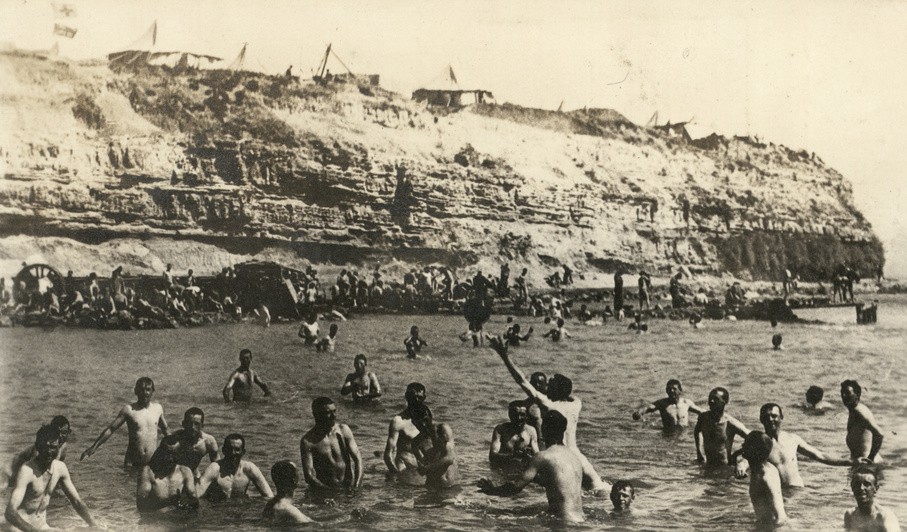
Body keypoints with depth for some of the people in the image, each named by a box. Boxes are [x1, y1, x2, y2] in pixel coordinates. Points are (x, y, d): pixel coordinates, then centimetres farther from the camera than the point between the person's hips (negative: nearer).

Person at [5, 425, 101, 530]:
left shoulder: (60, 468, -2)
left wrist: (95, 526, -6)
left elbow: (76, 502, 7)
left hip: (43, 526, 7)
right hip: (22, 527, -6)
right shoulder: (26, 471, -23)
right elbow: (10, 513, -33)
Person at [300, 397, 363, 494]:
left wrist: (356, 485, -14)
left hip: (348, 488, 2)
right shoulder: (307, 441, -8)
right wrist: (330, 490, -25)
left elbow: (357, 458, 1)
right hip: (324, 489, -2)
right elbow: (309, 476, -13)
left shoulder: (343, 430, 3)